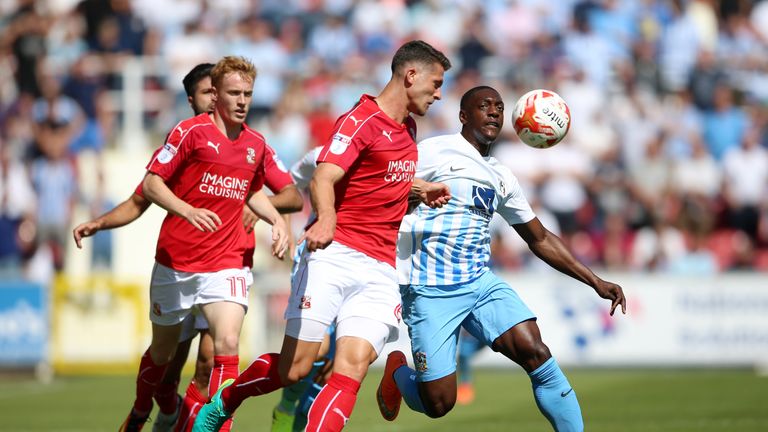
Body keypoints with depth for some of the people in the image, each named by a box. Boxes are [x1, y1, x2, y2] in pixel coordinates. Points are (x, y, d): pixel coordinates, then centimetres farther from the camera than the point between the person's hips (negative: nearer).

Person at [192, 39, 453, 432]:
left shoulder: (407, 128, 18)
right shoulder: (361, 121, -8)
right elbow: (322, 180, -24)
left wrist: (421, 189, 29)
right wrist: (325, 219, -43)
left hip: (380, 270, 6)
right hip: (335, 254, -6)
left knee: (352, 368, -14)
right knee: (294, 368, -5)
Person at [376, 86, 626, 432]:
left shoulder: (502, 179, 15)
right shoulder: (435, 152, -3)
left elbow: (540, 240, 22)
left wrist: (595, 282, 16)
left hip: (482, 282, 5)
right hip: (431, 290, -5)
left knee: (535, 352, -19)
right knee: (437, 403, -6)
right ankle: (397, 370, 28)